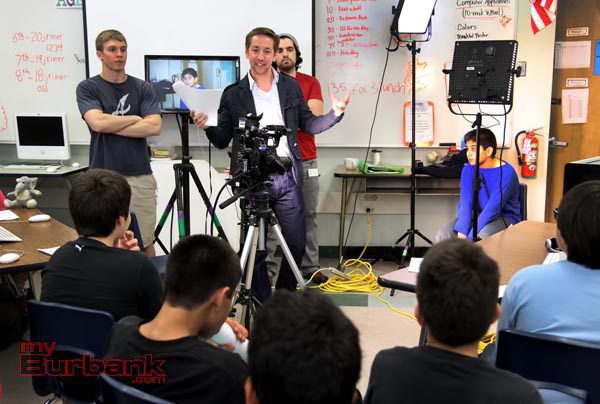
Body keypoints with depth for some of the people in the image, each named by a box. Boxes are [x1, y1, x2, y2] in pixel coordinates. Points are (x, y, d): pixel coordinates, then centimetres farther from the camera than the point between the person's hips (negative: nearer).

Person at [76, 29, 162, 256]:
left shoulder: (143, 88, 8)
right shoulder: (88, 88, 3)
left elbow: (154, 127, -7)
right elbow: (98, 123, -15)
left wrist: (111, 126, -9)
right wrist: (135, 118, -4)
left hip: (140, 177, 2)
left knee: (144, 243, 7)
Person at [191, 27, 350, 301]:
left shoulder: (291, 87, 10)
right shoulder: (233, 94, 3)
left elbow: (308, 125, 13)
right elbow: (222, 140, 4)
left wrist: (335, 114, -3)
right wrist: (207, 126, -16)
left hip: (287, 178, 2)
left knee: (296, 244, 5)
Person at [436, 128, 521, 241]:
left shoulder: (506, 172, -20)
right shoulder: (468, 169, -3)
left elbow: (493, 208, -27)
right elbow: (465, 201, -14)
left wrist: (470, 237, -32)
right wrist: (462, 232, -29)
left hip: (505, 217, -5)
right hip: (478, 214, 5)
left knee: (480, 239, -36)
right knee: (443, 235, -17)